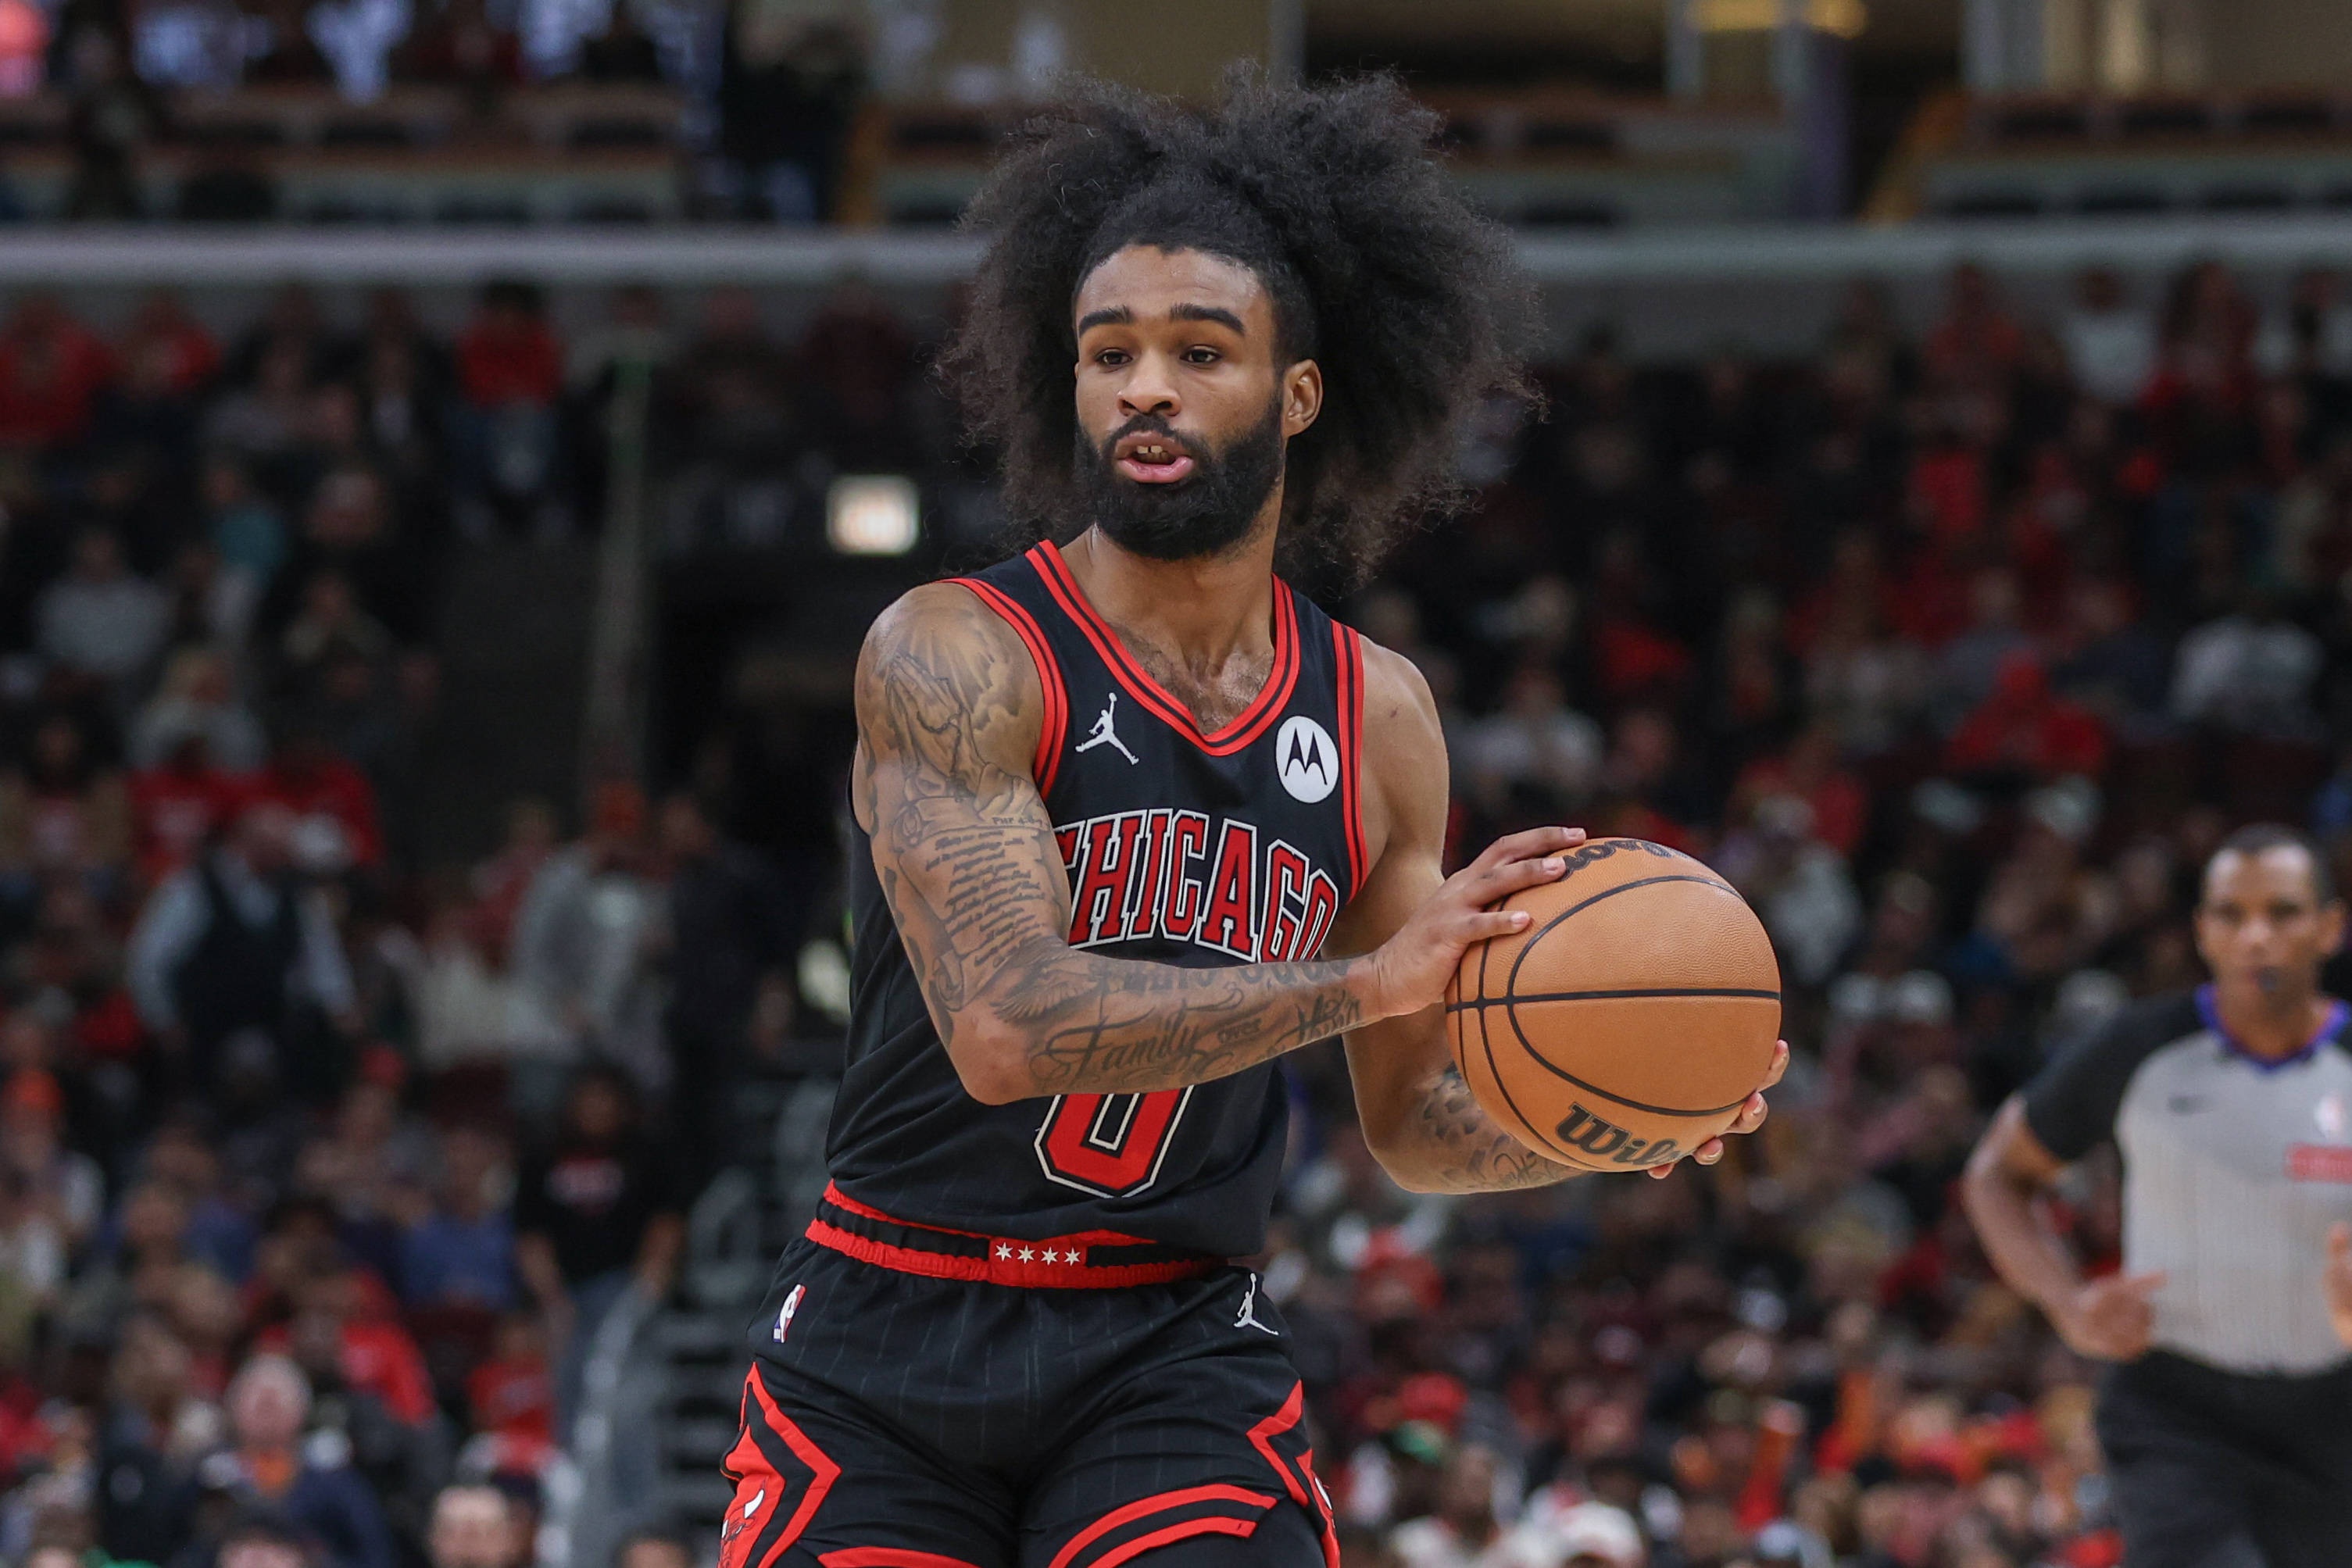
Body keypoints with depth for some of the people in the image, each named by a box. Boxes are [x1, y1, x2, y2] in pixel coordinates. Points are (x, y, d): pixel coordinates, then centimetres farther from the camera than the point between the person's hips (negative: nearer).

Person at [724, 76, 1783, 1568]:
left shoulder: (1377, 718, 5)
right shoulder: (954, 657, -12)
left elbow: (1411, 1116, 14)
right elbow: (1006, 1026, -26)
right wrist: (1370, 977, -29)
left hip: (1179, 1347, 3)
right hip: (891, 1345, -2)